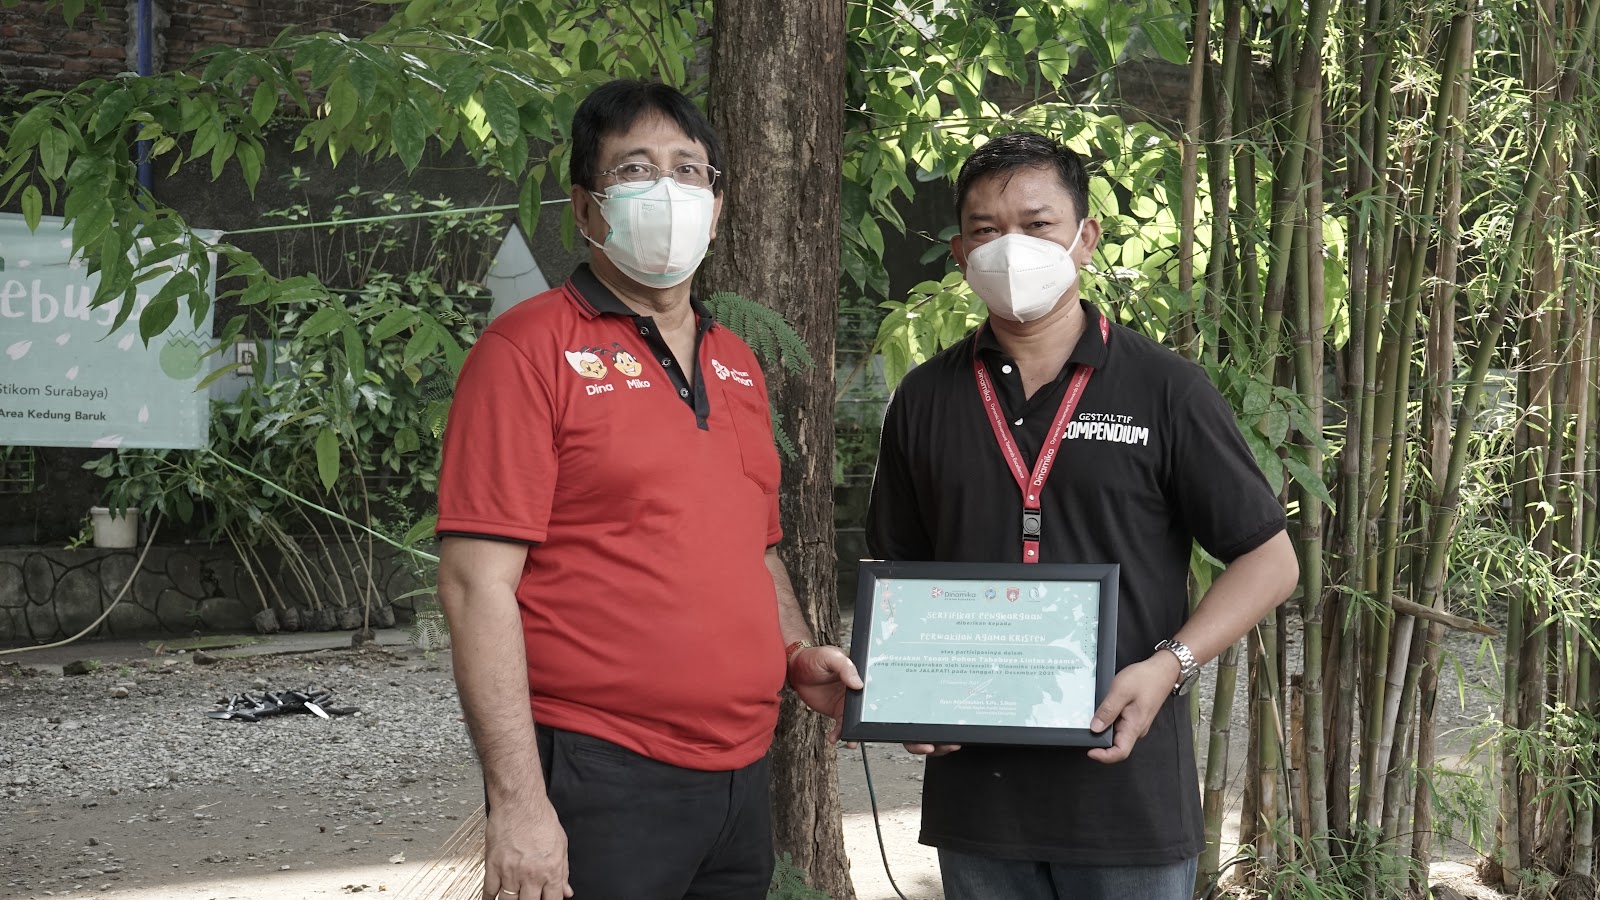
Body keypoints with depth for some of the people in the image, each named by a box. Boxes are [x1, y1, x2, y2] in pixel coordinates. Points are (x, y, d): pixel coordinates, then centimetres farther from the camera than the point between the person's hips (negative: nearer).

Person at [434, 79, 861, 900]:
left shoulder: (737, 366, 15)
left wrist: (798, 655, 5)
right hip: (601, 777, -7)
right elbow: (477, 584, -13)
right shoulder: (531, 349, -7)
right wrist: (516, 801, -18)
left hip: (739, 778, 7)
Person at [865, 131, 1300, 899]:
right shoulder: (924, 401, 8)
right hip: (972, 781, 3)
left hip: (1127, 785, -2)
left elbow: (1269, 560, 1)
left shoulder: (1164, 389, -1)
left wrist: (1168, 665, -14)